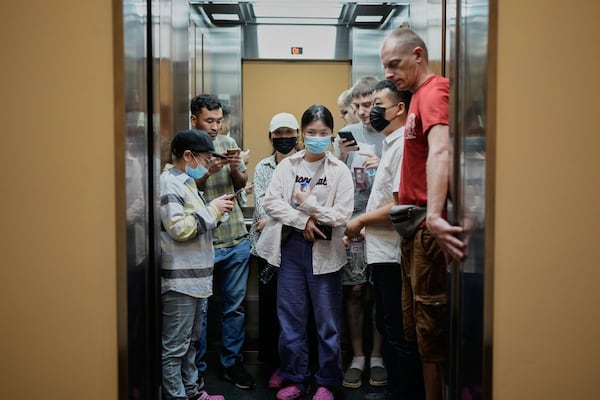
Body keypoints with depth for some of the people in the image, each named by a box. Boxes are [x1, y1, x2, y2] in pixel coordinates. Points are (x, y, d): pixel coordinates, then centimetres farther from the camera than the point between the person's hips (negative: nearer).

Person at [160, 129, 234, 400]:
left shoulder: (185, 182, 16)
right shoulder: (168, 183, -14)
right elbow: (179, 229, -22)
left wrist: (216, 212, 5)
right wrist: (211, 210, -13)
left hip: (195, 276, 10)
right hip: (179, 279, -10)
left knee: (190, 341, 19)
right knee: (174, 347, -1)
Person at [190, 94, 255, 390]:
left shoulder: (228, 143, 8)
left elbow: (241, 184, 11)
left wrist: (235, 168, -10)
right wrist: (207, 171, -21)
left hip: (236, 239, 4)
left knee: (234, 305, 12)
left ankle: (232, 363, 27)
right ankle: (197, 369, 20)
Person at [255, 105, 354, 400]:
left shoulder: (339, 171, -2)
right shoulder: (287, 165, 3)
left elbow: (342, 215, -10)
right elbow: (270, 202, -6)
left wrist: (309, 203, -13)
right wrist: (303, 221, -14)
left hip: (324, 251, -2)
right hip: (291, 246, 2)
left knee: (327, 321, 7)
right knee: (291, 318, 10)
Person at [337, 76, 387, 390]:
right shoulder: (349, 133, 8)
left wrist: (383, 166, -17)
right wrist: (341, 158, -8)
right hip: (353, 222, 2)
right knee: (354, 290, 3)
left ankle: (376, 356, 18)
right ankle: (357, 357, 15)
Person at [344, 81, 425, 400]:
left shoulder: (403, 145, -16)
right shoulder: (390, 144, 15)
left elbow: (400, 206, -23)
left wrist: (361, 221, -11)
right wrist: (366, 228, 7)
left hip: (393, 254, -10)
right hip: (382, 251, 10)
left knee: (399, 332, 0)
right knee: (386, 326, 19)